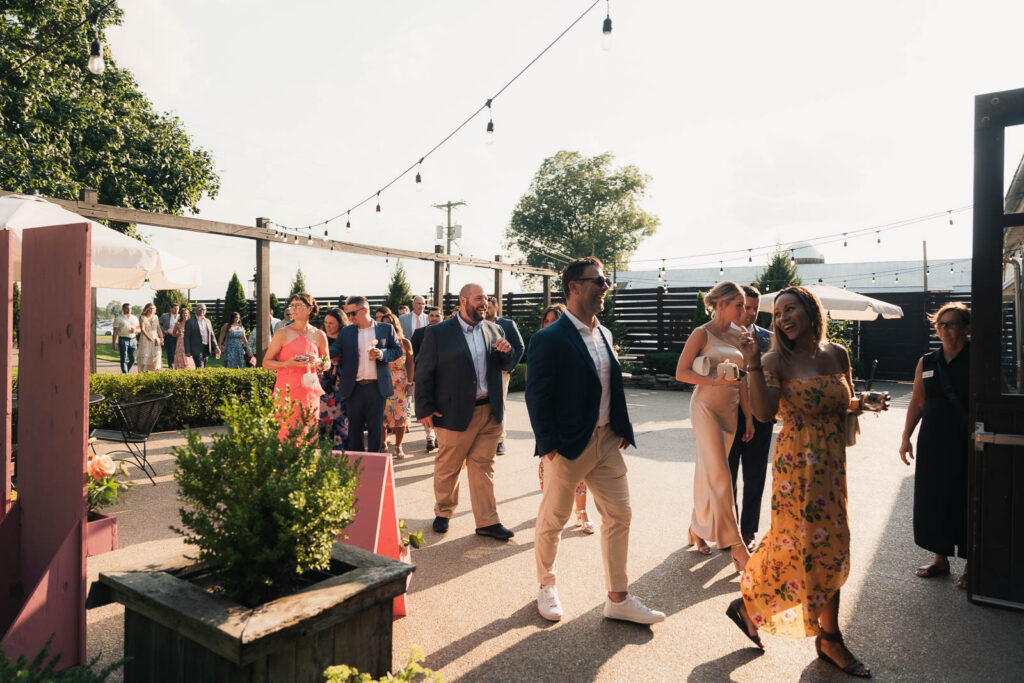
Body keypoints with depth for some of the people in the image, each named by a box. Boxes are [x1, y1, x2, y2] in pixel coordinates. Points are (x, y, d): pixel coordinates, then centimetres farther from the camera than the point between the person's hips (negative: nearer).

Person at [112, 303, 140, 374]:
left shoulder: (135, 318, 16)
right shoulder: (118, 319, 2)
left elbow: (139, 329, 19)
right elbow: (115, 331, -2)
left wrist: (135, 330, -6)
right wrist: (114, 343, -9)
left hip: (133, 340, 4)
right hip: (123, 339, -4)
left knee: (133, 359, 3)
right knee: (124, 359, -5)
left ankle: (126, 372, 22)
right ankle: (125, 374, -3)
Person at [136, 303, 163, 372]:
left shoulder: (156, 318, 8)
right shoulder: (142, 318, -6)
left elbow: (158, 329, 11)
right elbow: (142, 329, -19)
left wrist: (161, 339, 8)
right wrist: (148, 337, -35)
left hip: (155, 339, 3)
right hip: (145, 340, -3)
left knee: (156, 356, -6)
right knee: (144, 356, -4)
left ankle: (156, 371, -5)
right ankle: (143, 372, -1)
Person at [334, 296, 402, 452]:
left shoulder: (386, 329, 5)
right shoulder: (346, 332, 8)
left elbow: (397, 350, 7)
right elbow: (333, 353, 0)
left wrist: (382, 354, -12)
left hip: (376, 387, -1)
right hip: (354, 388, 1)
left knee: (376, 428, 5)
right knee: (354, 428, 9)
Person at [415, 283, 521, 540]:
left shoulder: (494, 330, 9)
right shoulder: (438, 333, -4)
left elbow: (508, 365, 15)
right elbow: (423, 372, -5)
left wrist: (507, 352, -8)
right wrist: (425, 409, -10)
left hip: (490, 412, 4)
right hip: (456, 413, -4)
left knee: (483, 466, 10)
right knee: (448, 467, 11)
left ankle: (487, 521, 19)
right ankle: (443, 513, 32)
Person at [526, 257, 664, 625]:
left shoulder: (604, 334, 10)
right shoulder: (549, 339, -15)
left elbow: (614, 385, 15)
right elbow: (537, 395, -15)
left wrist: (623, 430, 7)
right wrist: (548, 445, -16)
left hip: (607, 441, 7)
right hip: (569, 446, -7)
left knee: (620, 516, 11)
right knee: (552, 520, 10)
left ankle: (618, 599, 25)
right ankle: (546, 585, 34)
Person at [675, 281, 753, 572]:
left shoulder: (737, 335, 10)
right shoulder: (702, 334, -7)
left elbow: (742, 380, 12)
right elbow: (681, 372, -10)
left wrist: (749, 416, 10)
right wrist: (714, 380, -21)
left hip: (730, 409, 6)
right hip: (706, 407, -6)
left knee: (708, 471, 13)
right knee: (720, 475, -6)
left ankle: (697, 528, 27)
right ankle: (736, 546, -2)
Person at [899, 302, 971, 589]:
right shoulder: (926, 362, 7)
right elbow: (917, 403, 10)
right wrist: (906, 437, 6)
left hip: (966, 443, -4)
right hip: (932, 441, 4)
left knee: (965, 501, 4)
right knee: (932, 499, 11)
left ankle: (970, 566, 22)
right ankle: (940, 559, 28)